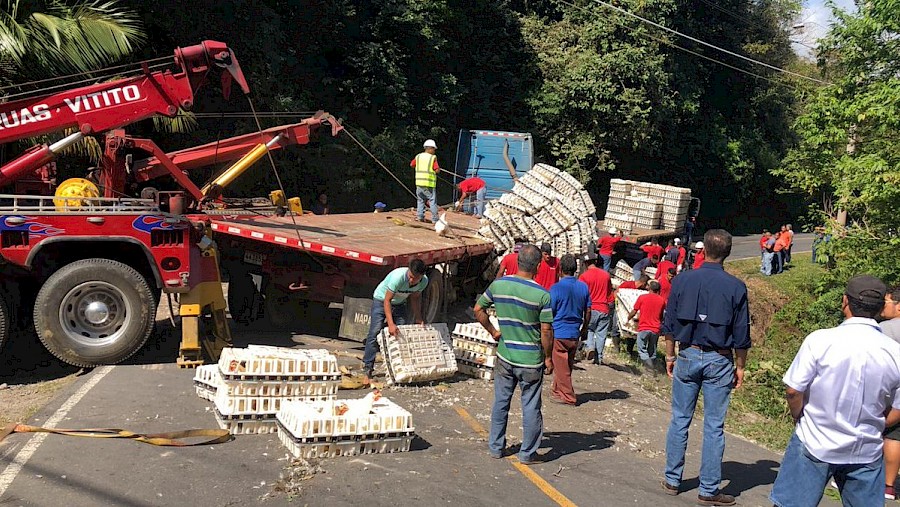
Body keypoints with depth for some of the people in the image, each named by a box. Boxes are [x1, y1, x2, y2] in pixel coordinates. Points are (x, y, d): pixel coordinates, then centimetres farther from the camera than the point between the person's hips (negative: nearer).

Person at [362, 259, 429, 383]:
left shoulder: (424, 281, -21)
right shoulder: (398, 276, -39)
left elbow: (415, 297, -1)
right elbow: (387, 300, -33)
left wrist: (418, 317, -10)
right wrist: (390, 324, -39)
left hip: (399, 304, 5)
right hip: (381, 300, -5)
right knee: (375, 333, -12)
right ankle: (368, 370, -10)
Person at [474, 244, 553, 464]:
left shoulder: (498, 285, -6)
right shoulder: (542, 295, -17)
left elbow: (478, 309, 4)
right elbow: (546, 331, -14)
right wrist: (548, 358, -2)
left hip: (505, 356, 4)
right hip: (531, 361, -3)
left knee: (500, 403, 18)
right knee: (531, 408, 10)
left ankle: (495, 447, 29)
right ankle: (527, 453, 20)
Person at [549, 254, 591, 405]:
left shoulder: (556, 288, -15)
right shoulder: (583, 287, 1)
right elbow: (588, 311, 7)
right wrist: (584, 329, 20)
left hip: (558, 333, -6)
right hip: (575, 334, 6)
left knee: (561, 366, 5)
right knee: (567, 365, 18)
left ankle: (567, 396, 10)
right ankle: (557, 391, 31)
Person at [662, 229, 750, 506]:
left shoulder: (682, 280, -3)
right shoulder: (736, 287, -7)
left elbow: (669, 325, 2)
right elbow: (741, 334, -3)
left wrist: (670, 356, 12)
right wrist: (740, 367, 8)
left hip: (687, 357, 2)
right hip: (719, 361, -1)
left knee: (679, 421, 11)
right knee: (714, 427, 4)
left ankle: (672, 481, 19)